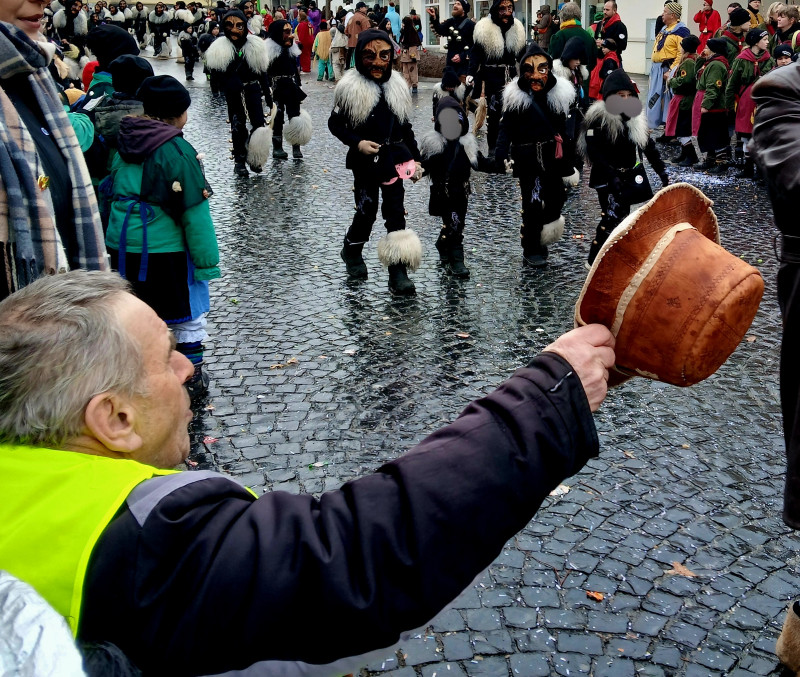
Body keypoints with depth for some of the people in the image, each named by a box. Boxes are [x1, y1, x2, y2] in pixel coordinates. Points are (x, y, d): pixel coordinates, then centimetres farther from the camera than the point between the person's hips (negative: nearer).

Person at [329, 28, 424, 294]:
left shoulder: (396, 85, 6)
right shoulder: (351, 87, -7)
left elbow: (405, 126, 14)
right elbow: (335, 123, -3)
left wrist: (415, 158, 11)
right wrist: (357, 143, -17)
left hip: (394, 158, 3)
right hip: (365, 160, -3)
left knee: (395, 213, 0)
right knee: (367, 210, 5)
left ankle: (398, 272, 1)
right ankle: (352, 251, 35)